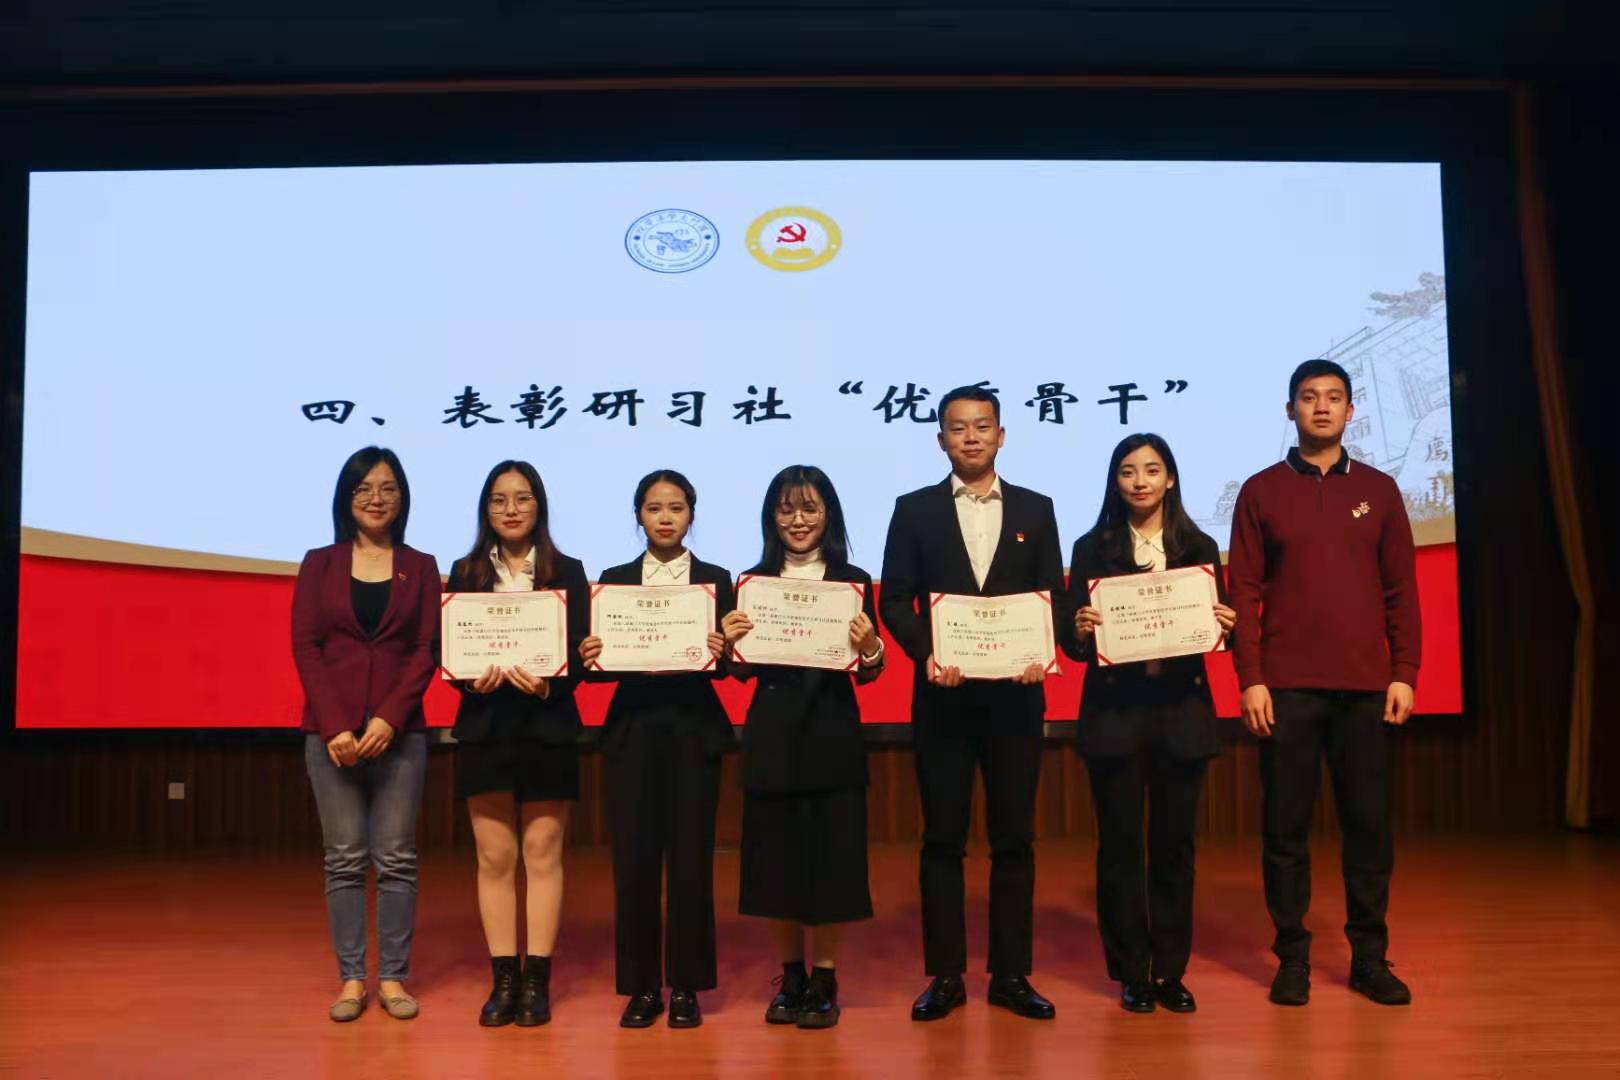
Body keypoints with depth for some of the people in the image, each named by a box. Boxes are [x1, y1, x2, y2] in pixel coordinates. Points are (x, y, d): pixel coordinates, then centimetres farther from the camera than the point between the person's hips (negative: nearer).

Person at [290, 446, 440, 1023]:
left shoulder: (420, 566, 8)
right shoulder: (319, 564, 8)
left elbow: (427, 649, 1)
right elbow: (305, 646, 0)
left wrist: (389, 719, -12)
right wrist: (334, 726, -11)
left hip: (400, 731, 0)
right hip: (332, 730, 0)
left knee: (396, 858, 2)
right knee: (344, 859, 4)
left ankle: (392, 976, 12)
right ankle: (351, 978, 13)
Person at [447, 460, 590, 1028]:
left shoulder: (567, 571, 3)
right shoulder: (465, 572, 7)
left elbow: (579, 653, -2)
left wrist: (548, 683, -22)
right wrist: (472, 680, -18)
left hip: (548, 728, -1)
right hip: (485, 726, 1)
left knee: (542, 852, 4)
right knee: (494, 856, 5)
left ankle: (537, 980, 12)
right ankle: (503, 980, 13)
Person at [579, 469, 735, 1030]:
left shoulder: (715, 579, 6)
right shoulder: (614, 579, 9)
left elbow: (726, 662, -1)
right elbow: (603, 661, 5)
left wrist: (720, 653, -22)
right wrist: (590, 657, -16)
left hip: (694, 730, -1)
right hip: (632, 729, 1)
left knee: (690, 859, 2)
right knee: (633, 859, 3)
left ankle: (686, 987, 17)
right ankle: (641, 986, 17)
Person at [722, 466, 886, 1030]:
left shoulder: (853, 581, 0)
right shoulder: (753, 582, 4)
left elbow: (868, 674, -2)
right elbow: (744, 673, 5)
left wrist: (868, 648, -22)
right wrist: (734, 642, -15)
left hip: (832, 735, -2)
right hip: (771, 736, 2)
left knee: (830, 855, 4)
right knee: (777, 855, 9)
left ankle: (824, 980, 20)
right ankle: (790, 977, 26)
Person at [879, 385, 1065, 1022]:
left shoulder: (1035, 510, 10)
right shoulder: (915, 510, 7)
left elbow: (1053, 597, 6)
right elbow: (894, 600, 2)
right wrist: (927, 655, -14)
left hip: (1015, 692, 1)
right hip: (943, 695, -1)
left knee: (1014, 837, 6)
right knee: (942, 838, 5)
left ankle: (1011, 974, 17)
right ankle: (945, 975, 15)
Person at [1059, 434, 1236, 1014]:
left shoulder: (1199, 547, 7)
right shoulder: (1092, 549, 2)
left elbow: (1216, 628, 8)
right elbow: (1071, 641, 0)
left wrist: (1224, 626, -13)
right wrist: (1079, 629, -22)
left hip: (1181, 709, 2)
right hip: (1114, 708, -1)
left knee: (1174, 843, 8)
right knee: (1120, 843, 4)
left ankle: (1171, 971, 21)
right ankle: (1132, 973, 17)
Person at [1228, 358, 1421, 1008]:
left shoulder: (1378, 490, 10)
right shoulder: (1261, 491, 5)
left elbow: (1402, 589, 8)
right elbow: (1243, 592, 1)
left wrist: (1404, 674, 0)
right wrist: (1250, 678, -7)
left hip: (1367, 687, 2)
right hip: (1286, 686, -1)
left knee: (1369, 824, 6)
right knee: (1285, 827, 3)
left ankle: (1370, 958, 18)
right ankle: (1292, 958, 14)